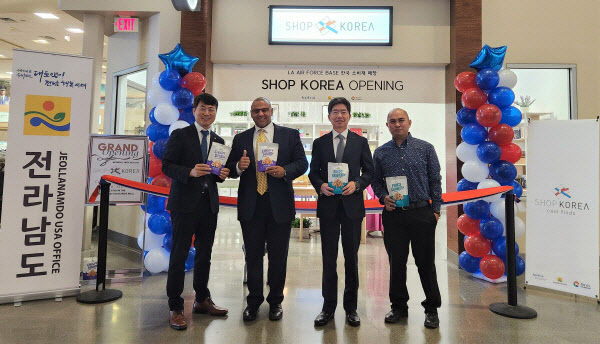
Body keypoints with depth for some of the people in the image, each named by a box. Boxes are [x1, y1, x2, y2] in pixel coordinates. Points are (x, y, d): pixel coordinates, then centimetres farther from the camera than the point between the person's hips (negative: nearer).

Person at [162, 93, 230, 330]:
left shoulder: (218, 141, 14)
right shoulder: (180, 135, -1)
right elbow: (166, 166, -7)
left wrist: (222, 175, -5)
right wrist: (190, 172, -23)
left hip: (209, 204, 5)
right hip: (185, 203, -5)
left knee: (204, 255, 14)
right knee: (179, 255, 0)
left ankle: (202, 301, 30)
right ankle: (175, 309, 13)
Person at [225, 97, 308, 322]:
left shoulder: (290, 135, 6)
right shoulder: (240, 139, 11)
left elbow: (302, 163, 1)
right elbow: (230, 169, 9)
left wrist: (285, 171, -17)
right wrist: (239, 166, -14)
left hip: (279, 205, -1)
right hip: (250, 205, 2)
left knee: (278, 256, 8)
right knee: (253, 255, 10)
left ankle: (275, 301, 26)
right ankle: (253, 301, 26)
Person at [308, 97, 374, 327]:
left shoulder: (360, 142, 7)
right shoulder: (319, 143, 9)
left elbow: (369, 171, 6)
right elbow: (313, 172, 8)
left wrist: (356, 184, -13)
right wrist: (321, 185, -12)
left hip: (352, 205, 0)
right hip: (328, 205, 1)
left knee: (351, 257, 8)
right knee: (329, 258, 7)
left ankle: (351, 307, 23)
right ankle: (328, 306, 20)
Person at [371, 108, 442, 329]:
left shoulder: (425, 148, 4)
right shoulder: (380, 153, 8)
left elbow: (435, 180, 5)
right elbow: (376, 181, 13)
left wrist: (436, 210, 0)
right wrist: (383, 198, -6)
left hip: (422, 213, -1)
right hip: (393, 215, 2)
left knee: (426, 262, 5)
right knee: (396, 263, 9)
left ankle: (432, 309, 22)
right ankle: (399, 306, 25)